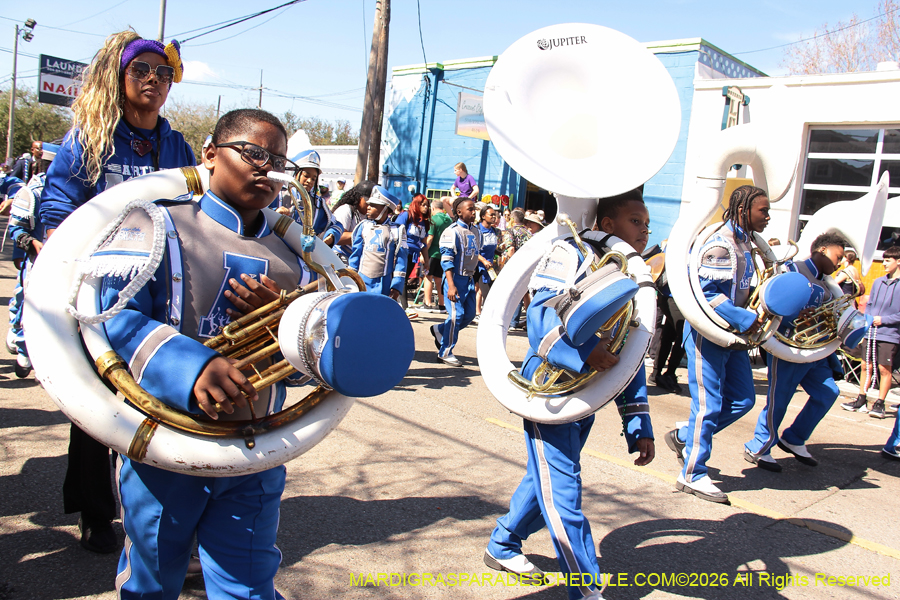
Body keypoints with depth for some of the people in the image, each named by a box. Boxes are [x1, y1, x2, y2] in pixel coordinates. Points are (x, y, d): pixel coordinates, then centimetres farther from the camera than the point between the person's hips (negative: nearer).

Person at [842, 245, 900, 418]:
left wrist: (884, 320, -14)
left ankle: (880, 403, 10)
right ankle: (861, 400, 16)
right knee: (867, 366, 8)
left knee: (884, 368, 0)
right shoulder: (878, 282, 11)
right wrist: (867, 319, 2)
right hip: (871, 332, 5)